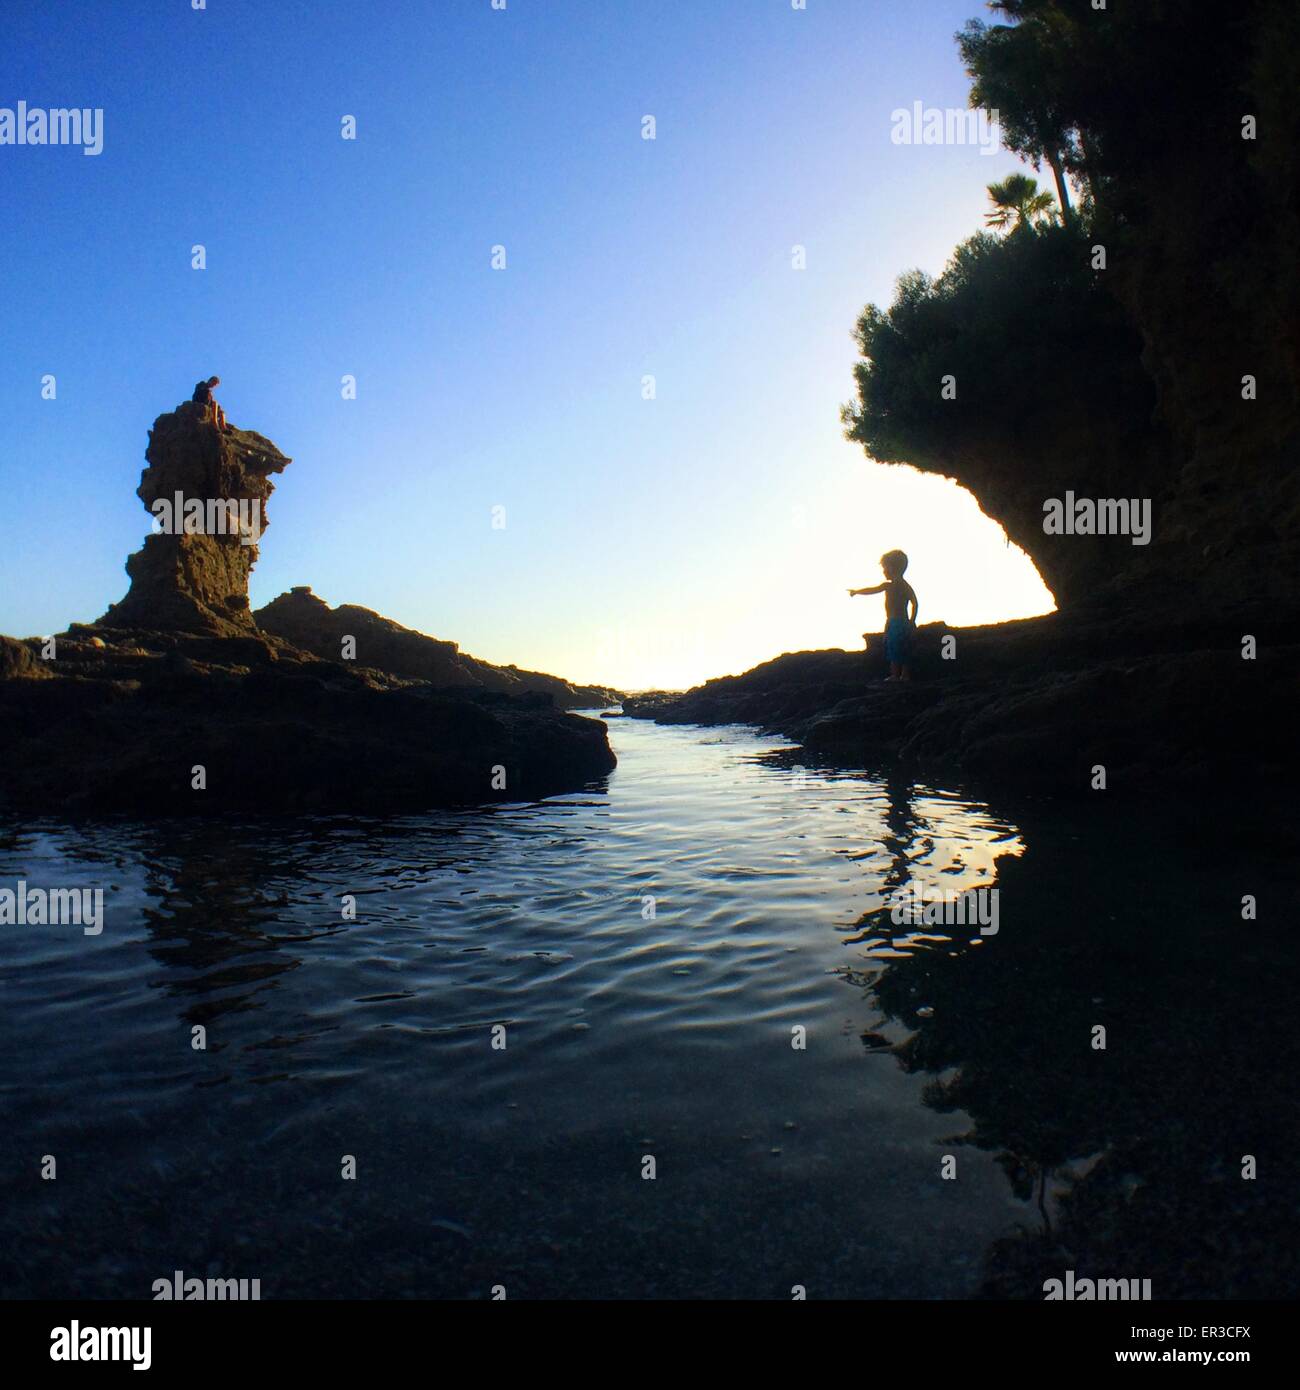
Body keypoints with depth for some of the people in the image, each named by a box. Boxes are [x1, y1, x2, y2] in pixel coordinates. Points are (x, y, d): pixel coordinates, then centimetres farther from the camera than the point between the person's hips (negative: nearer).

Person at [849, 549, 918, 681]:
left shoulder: (889, 585, -12)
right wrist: (911, 621, 19)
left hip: (894, 623, -8)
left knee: (894, 652, -3)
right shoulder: (906, 586, 11)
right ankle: (906, 676, 13)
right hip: (905, 623, 8)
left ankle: (895, 676, -2)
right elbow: (915, 604, 12)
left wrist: (856, 591, 11)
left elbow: (871, 590, -3)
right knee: (905, 652, 10)